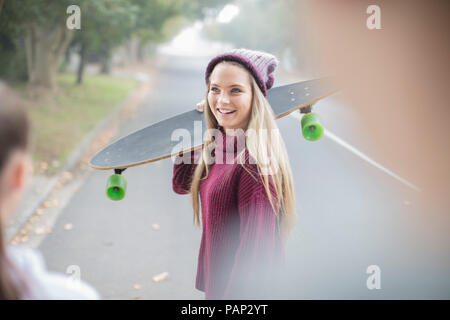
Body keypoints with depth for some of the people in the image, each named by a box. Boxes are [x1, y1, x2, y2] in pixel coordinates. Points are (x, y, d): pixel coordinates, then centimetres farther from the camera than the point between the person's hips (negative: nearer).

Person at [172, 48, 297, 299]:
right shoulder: (217, 146, 1)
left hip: (241, 288, -8)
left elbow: (255, 249, -24)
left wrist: (232, 295, -21)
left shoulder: (256, 159, -24)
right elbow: (181, 183, 16)